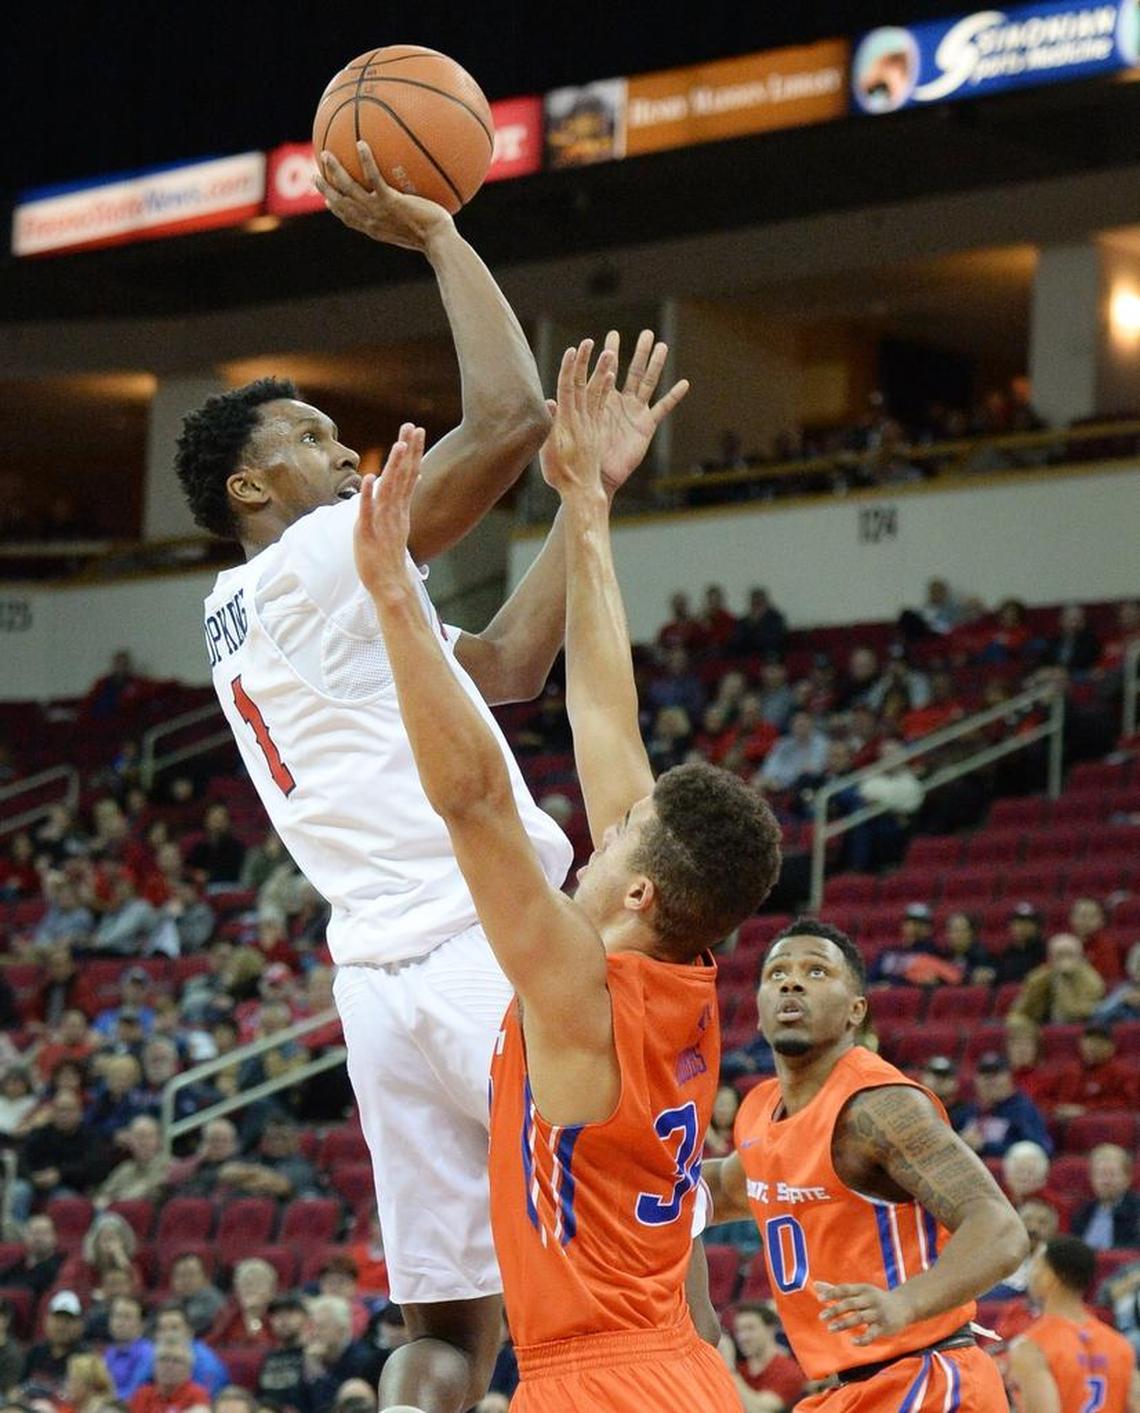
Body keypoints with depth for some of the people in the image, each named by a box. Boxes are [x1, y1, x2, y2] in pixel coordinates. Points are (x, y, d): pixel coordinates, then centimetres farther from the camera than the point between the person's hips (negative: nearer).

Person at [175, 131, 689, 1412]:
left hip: (384, 975, 9)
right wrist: (438, 239, -3)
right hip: (490, 950, -9)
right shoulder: (317, 563, -5)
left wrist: (595, 486, 22)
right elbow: (508, 419, -14)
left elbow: (506, 662, 23)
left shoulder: (240, 620, 22)